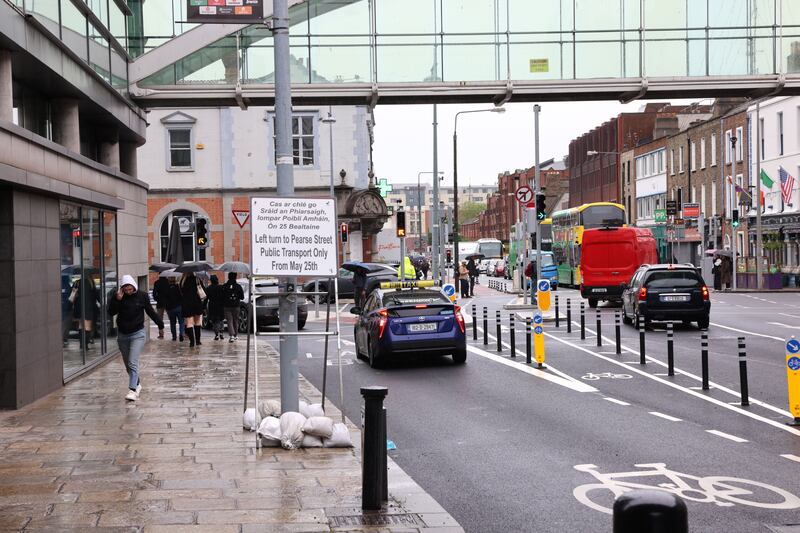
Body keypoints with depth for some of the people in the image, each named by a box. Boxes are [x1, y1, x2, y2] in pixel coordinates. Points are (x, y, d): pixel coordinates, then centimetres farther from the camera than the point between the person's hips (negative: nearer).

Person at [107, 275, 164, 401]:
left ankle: (132, 390, -21)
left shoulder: (142, 296, -6)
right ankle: (137, 384, 32)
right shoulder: (116, 296, -2)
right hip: (122, 335, 4)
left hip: (137, 334, -4)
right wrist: (117, 300, -24)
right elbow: (111, 312, -10)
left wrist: (160, 324, 16)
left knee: (133, 363, -16)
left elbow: (150, 311, 7)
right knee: (127, 365, 13)